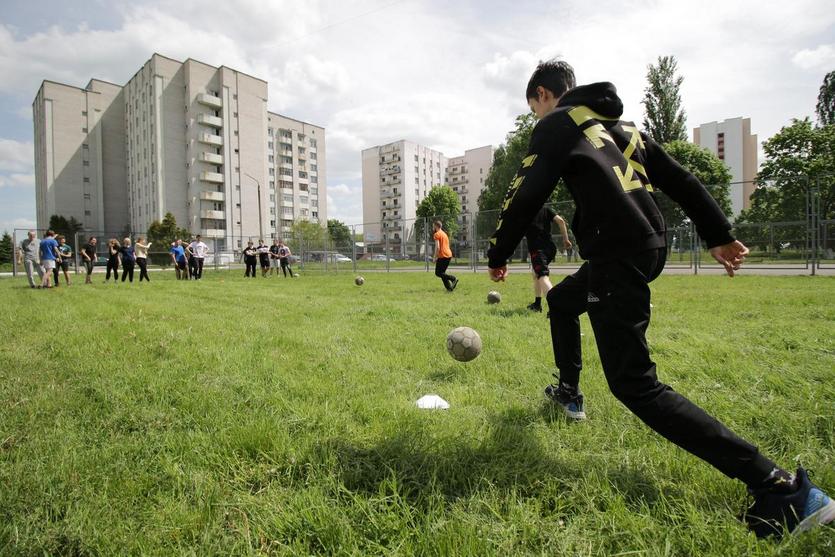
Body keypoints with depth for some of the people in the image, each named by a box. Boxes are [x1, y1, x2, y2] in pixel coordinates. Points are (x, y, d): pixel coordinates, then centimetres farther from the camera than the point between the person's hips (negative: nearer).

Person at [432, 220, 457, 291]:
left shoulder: (437, 234, -7)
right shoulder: (444, 234, 21)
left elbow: (437, 247, -17)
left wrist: (435, 257, -11)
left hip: (442, 256, -9)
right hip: (449, 255, 9)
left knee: (438, 273, -2)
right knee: (442, 272, 13)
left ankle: (453, 279, -16)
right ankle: (449, 288, 5)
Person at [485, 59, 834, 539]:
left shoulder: (556, 124, 0)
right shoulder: (620, 124, 23)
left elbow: (526, 198, -10)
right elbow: (679, 179, 19)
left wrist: (498, 256, 3)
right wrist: (720, 236, 20)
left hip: (618, 255, -10)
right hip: (650, 247, 10)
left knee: (635, 385, -8)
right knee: (561, 302, 31)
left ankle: (779, 487, -9)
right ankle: (569, 392, 43)